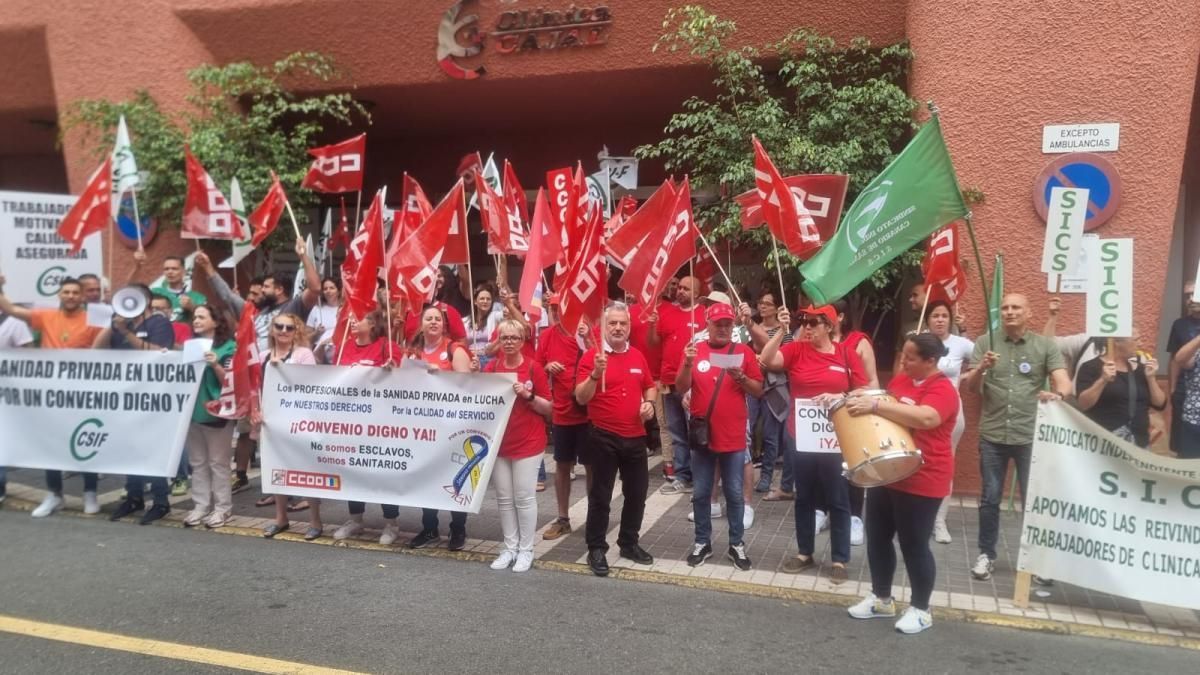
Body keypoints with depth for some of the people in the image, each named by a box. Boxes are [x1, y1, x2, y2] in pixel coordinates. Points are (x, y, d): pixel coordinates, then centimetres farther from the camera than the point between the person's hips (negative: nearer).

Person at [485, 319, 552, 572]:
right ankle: (509, 548, 20)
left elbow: (548, 408, -3)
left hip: (528, 443, -4)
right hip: (498, 442, 4)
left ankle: (526, 550, 11)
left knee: (524, 497, -1)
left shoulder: (534, 368, -6)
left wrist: (528, 396, -19)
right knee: (504, 498, 9)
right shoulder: (491, 368, 4)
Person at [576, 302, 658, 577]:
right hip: (603, 437, -5)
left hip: (635, 436, 5)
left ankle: (629, 543, 30)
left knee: (637, 492, 14)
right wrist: (595, 374, -30)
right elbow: (581, 398, -15)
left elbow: (650, 386, 21)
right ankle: (596, 549, 14)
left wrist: (649, 402, 0)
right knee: (600, 495, 3)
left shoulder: (638, 356, 7)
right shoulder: (592, 356, -9)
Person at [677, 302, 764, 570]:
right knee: (700, 493, 9)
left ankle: (736, 544, 21)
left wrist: (742, 379, -17)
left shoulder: (744, 352, 0)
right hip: (702, 434, 1)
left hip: (733, 436, -1)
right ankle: (702, 542, 22)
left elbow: (759, 391, 1)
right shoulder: (696, 350, 1)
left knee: (734, 493, 8)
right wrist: (688, 364, -20)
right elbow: (681, 388, -4)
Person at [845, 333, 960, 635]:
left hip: (922, 481, -8)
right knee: (877, 537, 14)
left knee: (914, 544, 3)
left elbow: (925, 418, -37)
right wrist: (862, 399, 3)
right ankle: (881, 598, 30)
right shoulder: (900, 379, 7)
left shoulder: (942, 389, -18)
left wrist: (875, 406, -38)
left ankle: (921, 609, 21)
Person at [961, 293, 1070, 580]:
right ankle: (986, 554, 20)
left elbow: (1064, 383, -9)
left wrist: (1057, 394, -32)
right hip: (992, 436, 1)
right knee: (990, 499, 8)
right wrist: (982, 368, -22)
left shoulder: (1046, 346, 1)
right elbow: (969, 388, -1)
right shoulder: (985, 343, 3)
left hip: (1031, 437, -1)